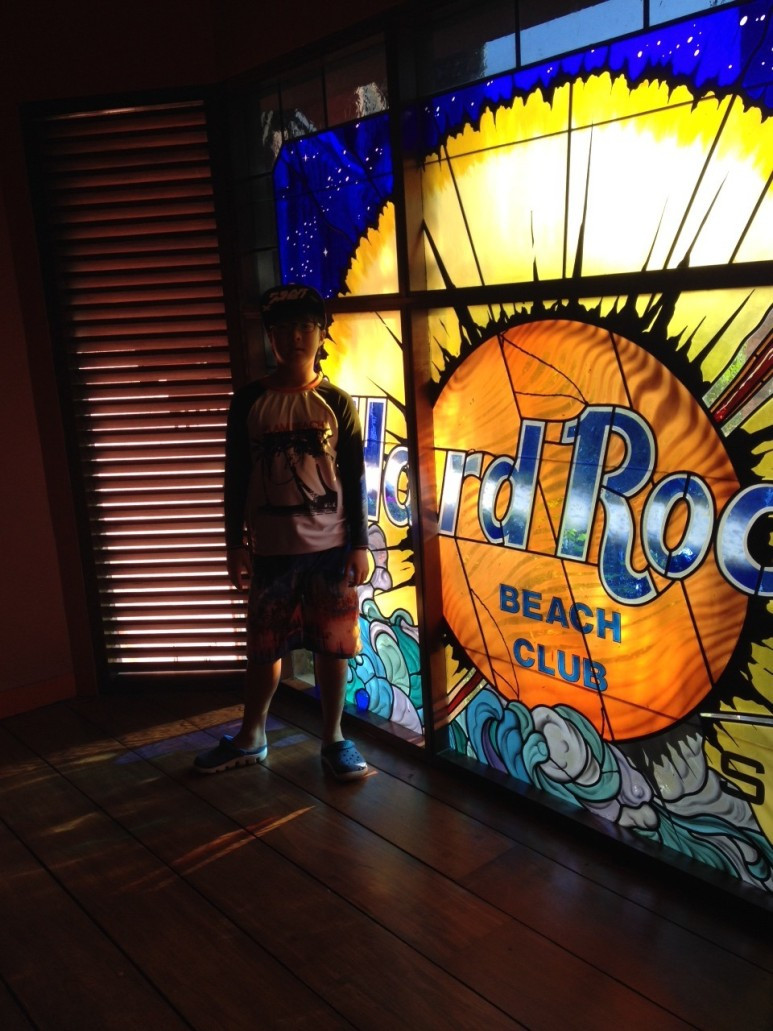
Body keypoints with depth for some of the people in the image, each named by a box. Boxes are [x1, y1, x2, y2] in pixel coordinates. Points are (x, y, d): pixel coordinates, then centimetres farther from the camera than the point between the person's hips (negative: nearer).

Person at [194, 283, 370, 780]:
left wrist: (361, 545, -3)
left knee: (333, 646, 7)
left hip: (331, 547, -1)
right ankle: (250, 738, 31)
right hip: (271, 549, 1)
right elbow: (236, 478, 3)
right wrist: (235, 543, 0)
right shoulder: (249, 401, 1)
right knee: (264, 646, 12)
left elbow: (355, 479, 1)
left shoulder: (337, 403, 0)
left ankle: (334, 739, 24)